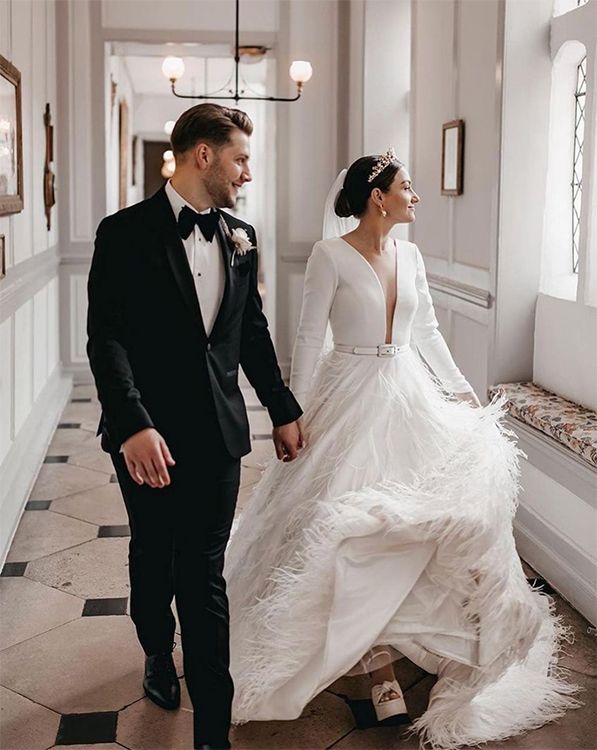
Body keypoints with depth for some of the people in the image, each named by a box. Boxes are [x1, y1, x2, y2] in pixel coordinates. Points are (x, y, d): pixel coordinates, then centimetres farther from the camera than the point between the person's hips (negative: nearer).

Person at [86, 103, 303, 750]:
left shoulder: (240, 237, 7)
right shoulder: (126, 234, -9)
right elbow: (107, 339, -14)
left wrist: (283, 410, 18)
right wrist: (134, 425, -25)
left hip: (218, 434, 3)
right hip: (148, 435, -2)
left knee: (205, 576, 4)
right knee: (153, 559, 19)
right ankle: (158, 655, 47)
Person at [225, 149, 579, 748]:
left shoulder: (409, 255, 7)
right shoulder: (330, 255, -11)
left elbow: (427, 332, 14)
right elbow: (309, 337, -11)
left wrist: (461, 391, 11)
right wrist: (297, 415, -14)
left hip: (409, 397, 6)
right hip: (351, 398, -6)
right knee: (352, 526, -7)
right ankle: (377, 660, 5)